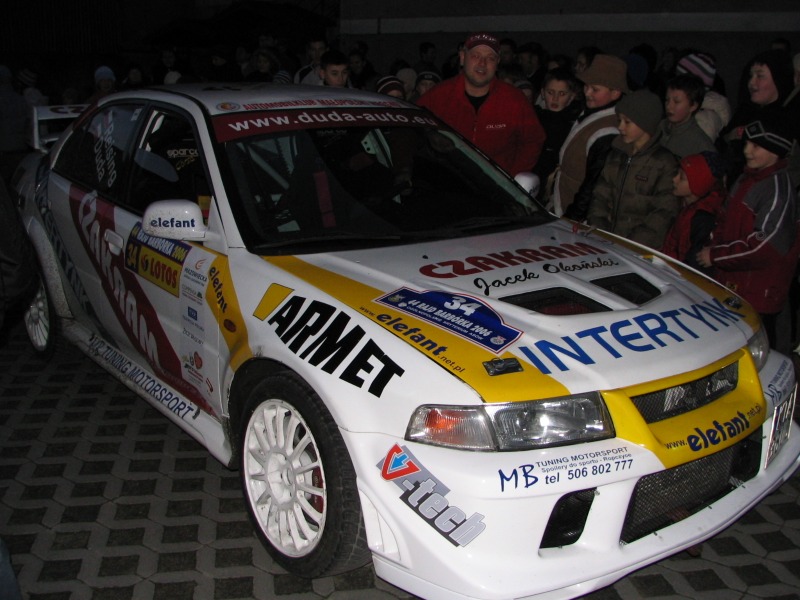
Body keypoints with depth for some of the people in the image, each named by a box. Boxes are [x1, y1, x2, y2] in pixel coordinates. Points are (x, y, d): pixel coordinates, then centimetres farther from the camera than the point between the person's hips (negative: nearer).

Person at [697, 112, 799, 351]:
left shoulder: (779, 188, -17)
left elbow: (763, 248, -22)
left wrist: (716, 255, -15)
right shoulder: (746, 179, 12)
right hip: (731, 285, 9)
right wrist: (713, 246, 4)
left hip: (758, 297, -9)